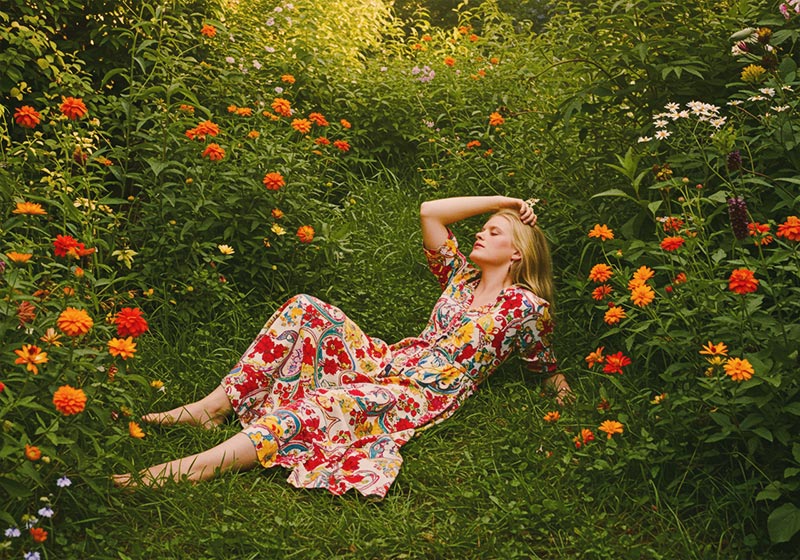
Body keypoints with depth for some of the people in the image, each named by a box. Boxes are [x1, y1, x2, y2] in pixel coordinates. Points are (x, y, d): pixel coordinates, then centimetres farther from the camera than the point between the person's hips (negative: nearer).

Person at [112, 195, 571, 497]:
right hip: (389, 362, 7)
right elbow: (430, 212, 14)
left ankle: (201, 465, -48)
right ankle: (217, 404, -17)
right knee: (307, 309, -14)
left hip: (425, 395, -7)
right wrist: (502, 202, 18)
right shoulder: (462, 278, 18)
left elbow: (545, 362, 16)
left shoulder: (526, 306, 1)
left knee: (328, 401, -37)